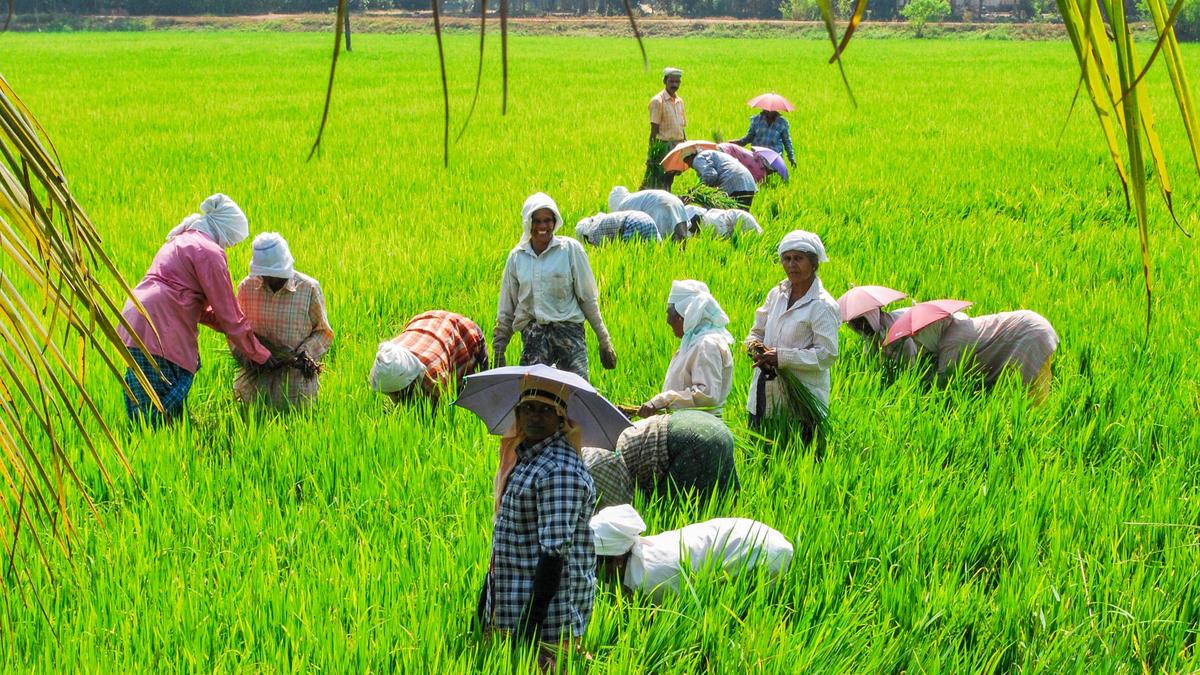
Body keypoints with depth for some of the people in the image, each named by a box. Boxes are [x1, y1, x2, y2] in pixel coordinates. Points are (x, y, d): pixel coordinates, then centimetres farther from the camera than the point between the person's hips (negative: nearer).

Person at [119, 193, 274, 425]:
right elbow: (228, 312, -3)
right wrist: (260, 355, 6)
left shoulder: (179, 241, 26)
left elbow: (201, 307, 30)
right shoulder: (210, 252, -4)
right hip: (159, 329, -9)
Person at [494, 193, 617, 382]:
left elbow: (588, 298, 6)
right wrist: (499, 350, 16)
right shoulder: (516, 257, 10)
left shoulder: (571, 249, 2)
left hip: (567, 330, -2)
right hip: (532, 335, 2)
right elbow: (506, 310, 17)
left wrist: (603, 339, 5)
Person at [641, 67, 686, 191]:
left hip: (677, 147, 7)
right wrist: (651, 152, -15)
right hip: (663, 147, -7)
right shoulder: (658, 101, -8)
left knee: (669, 181, 11)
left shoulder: (679, 101, 13)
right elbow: (654, 130, -11)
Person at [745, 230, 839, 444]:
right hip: (765, 395, 6)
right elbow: (758, 330, 17)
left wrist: (782, 356, -21)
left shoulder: (822, 306, -11)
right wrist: (754, 345, -7)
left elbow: (827, 354, -16)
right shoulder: (777, 294, 9)